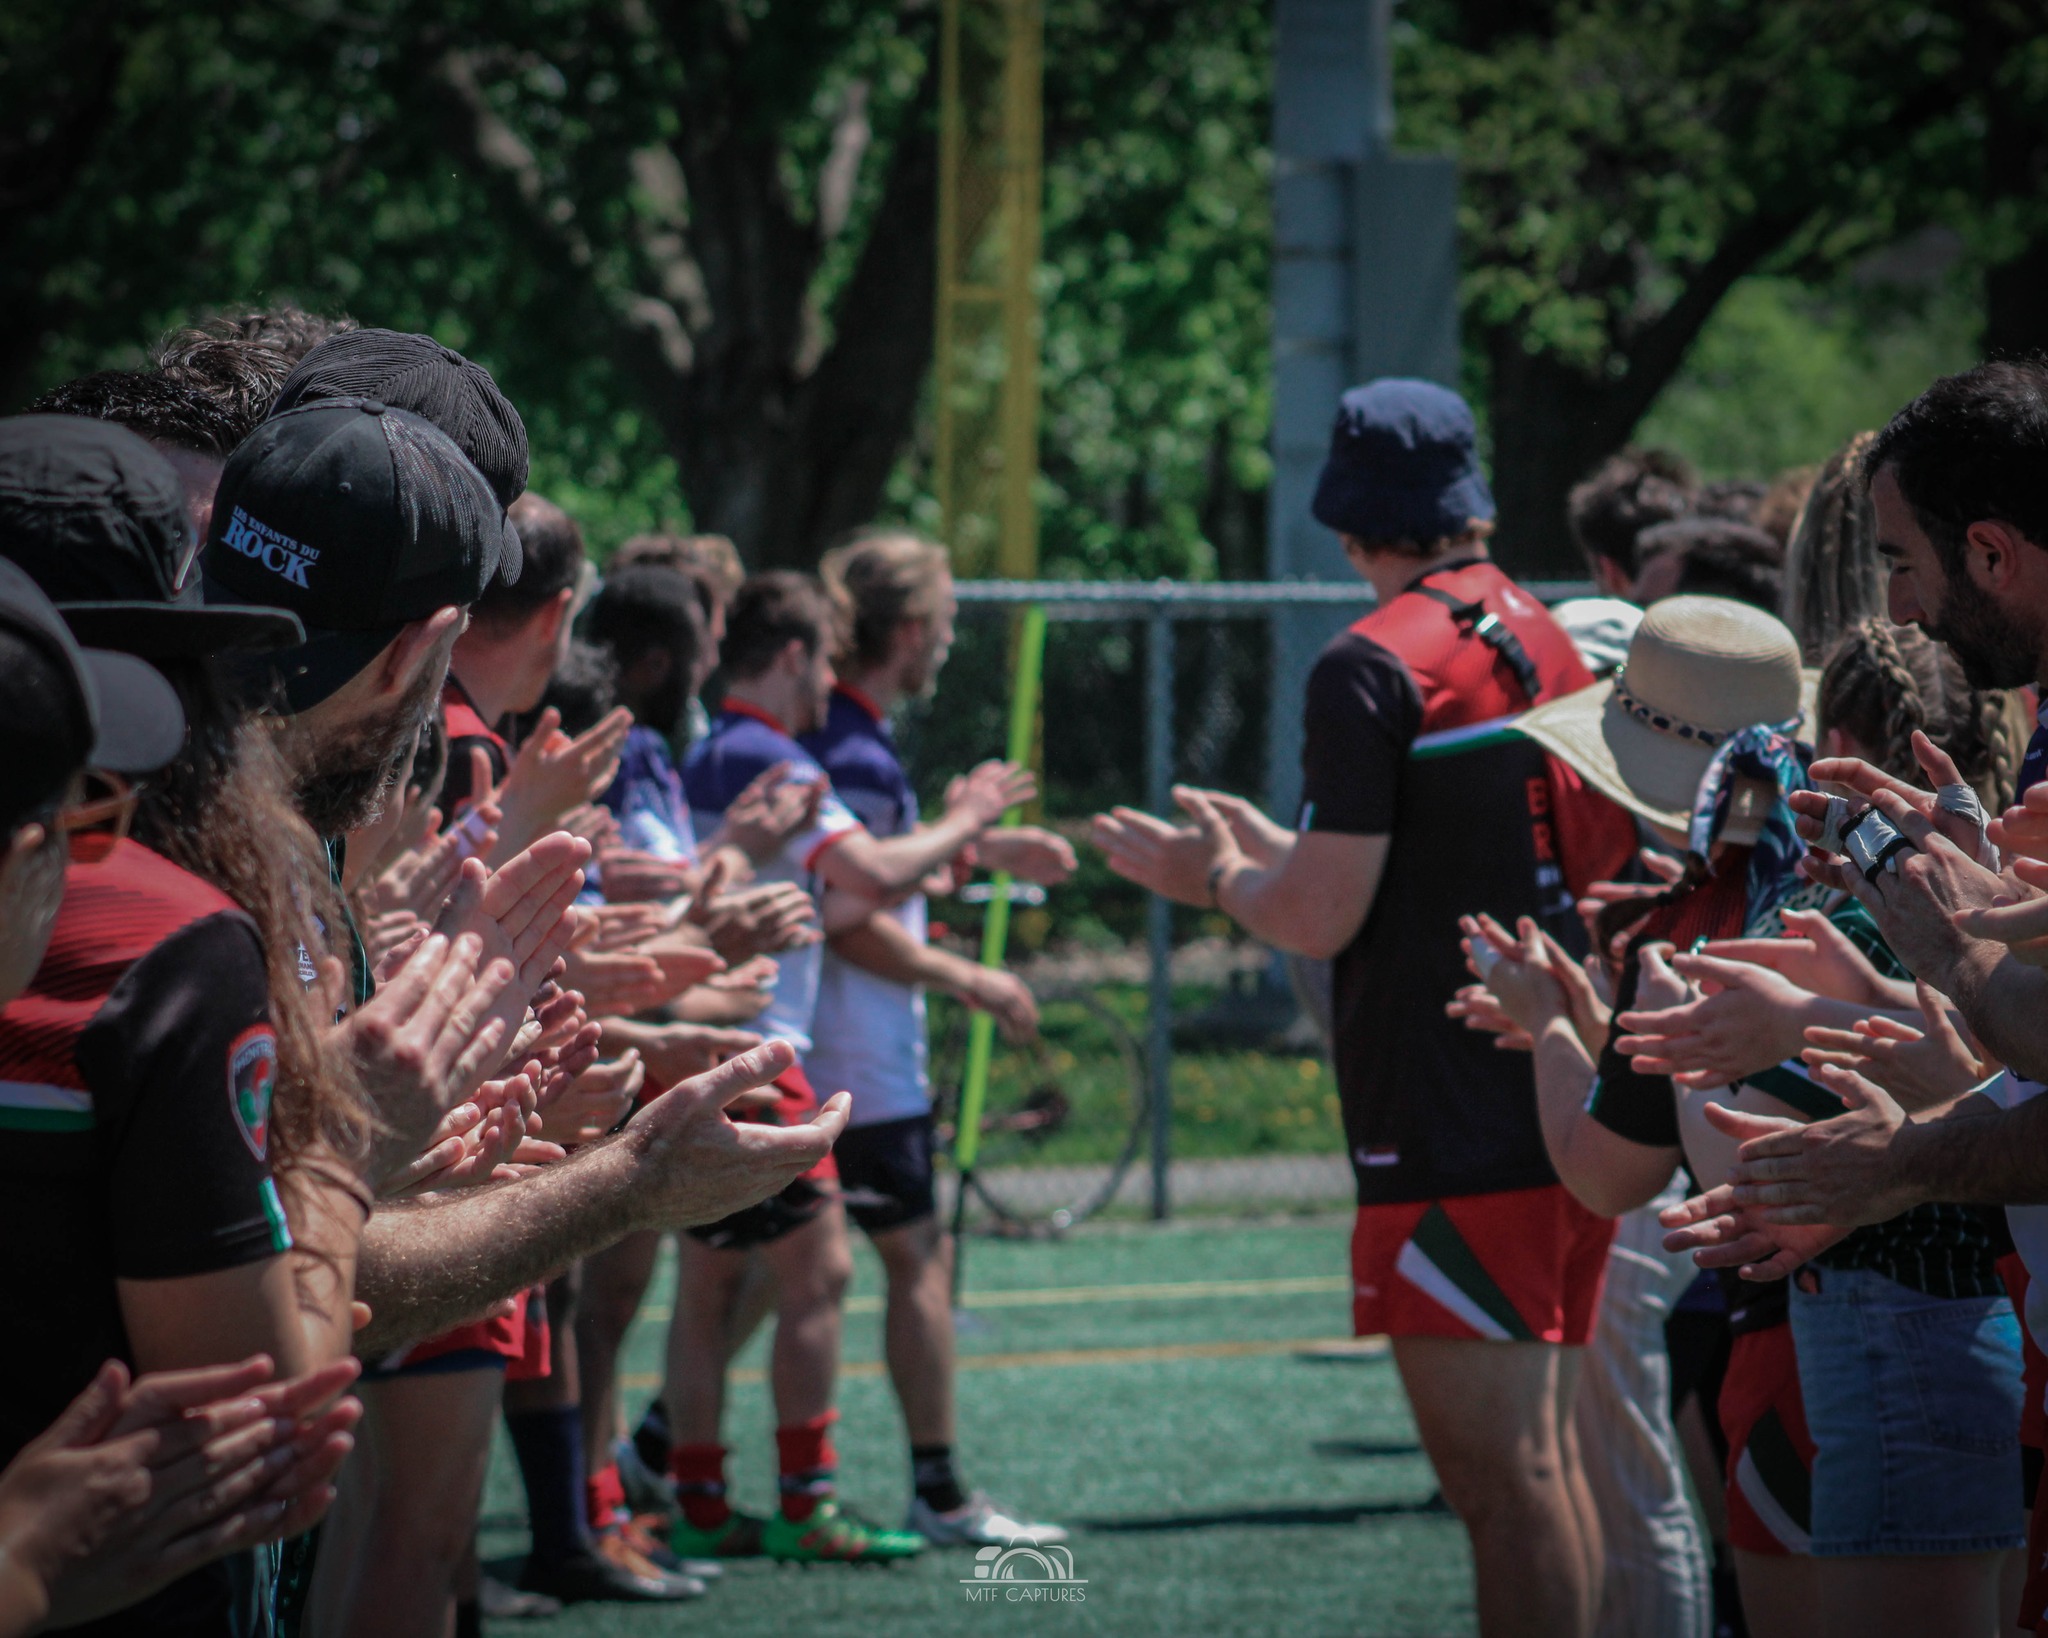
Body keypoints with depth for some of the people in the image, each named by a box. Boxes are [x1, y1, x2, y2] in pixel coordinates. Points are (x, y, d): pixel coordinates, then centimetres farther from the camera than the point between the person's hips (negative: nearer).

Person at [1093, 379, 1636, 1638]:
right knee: (1549, 1461, 14)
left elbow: (1320, 917, -14)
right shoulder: (1551, 646, 14)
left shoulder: (1375, 668, -11)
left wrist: (1216, 878, 5)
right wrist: (1272, 850, 28)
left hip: (1454, 1132, -8)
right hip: (1570, 1111, 8)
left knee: (1502, 1478, -9)